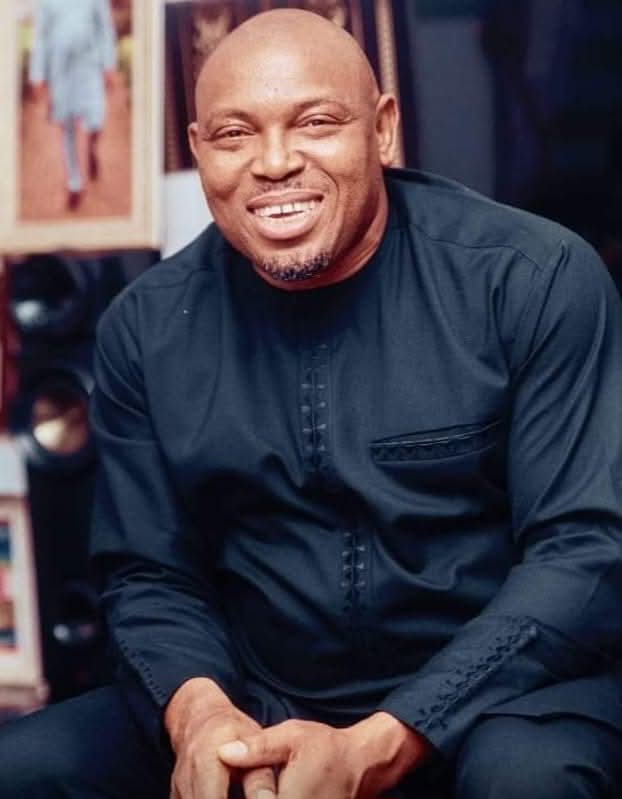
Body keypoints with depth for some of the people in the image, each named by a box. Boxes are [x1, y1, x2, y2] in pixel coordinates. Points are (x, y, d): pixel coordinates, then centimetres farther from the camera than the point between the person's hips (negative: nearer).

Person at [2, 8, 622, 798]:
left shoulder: (535, 280, -10)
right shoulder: (147, 326, 1)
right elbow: (147, 574, 6)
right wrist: (199, 711, -19)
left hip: (498, 695, -3)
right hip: (257, 706, 4)